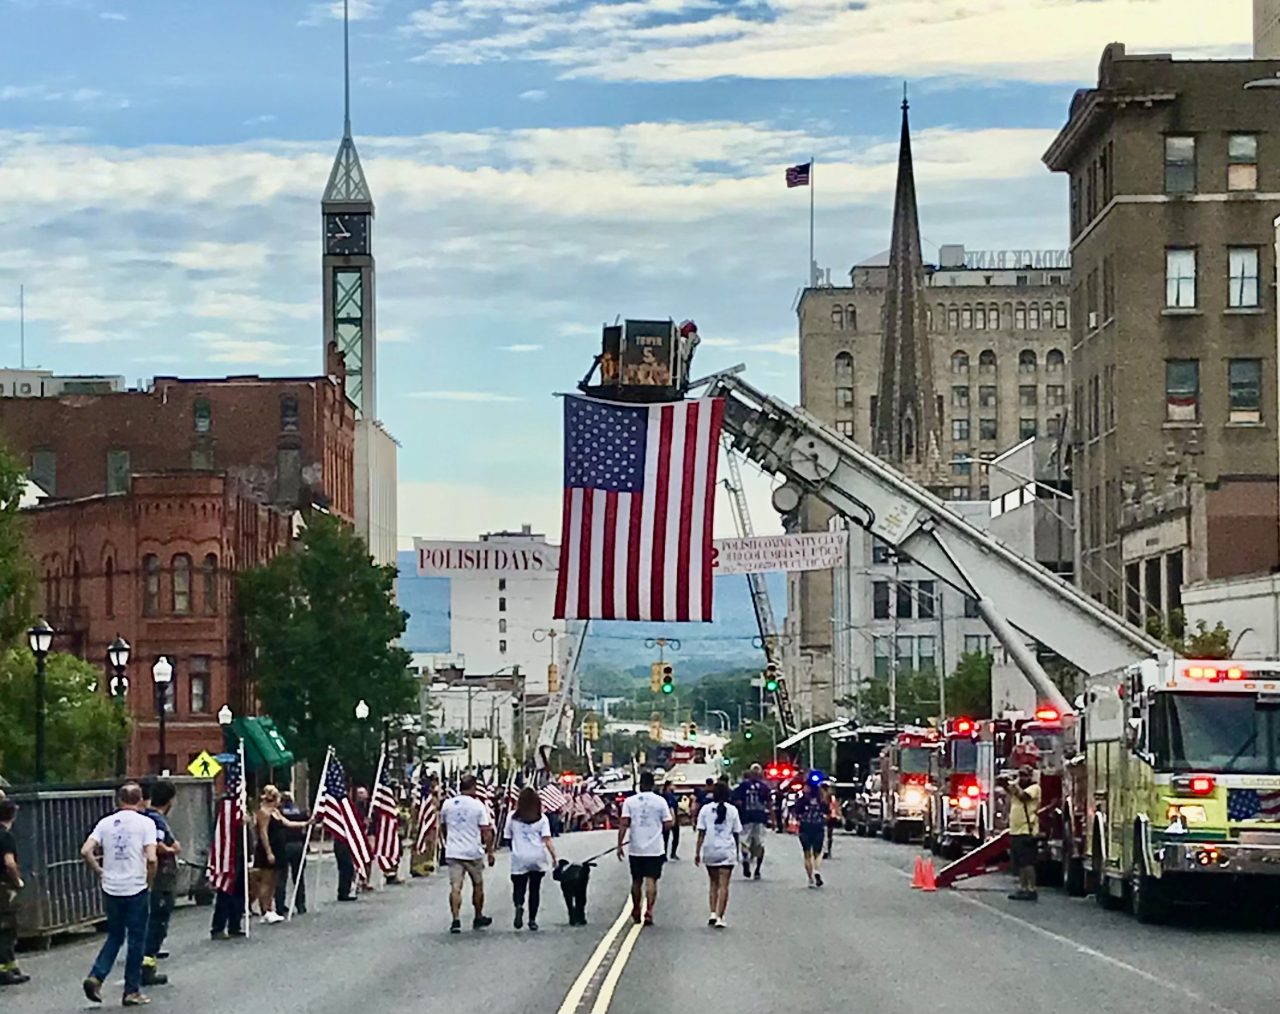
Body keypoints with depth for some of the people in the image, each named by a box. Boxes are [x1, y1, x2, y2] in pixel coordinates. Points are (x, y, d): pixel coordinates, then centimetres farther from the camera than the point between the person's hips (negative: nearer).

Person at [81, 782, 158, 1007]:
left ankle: (96, 977, 1)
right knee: (136, 940, 7)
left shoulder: (106, 823, 5)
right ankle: (132, 992, 10)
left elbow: (86, 851, -5)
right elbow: (151, 858, -15)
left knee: (115, 936, 18)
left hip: (111, 889, 4)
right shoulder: (145, 823, -6)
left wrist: (98, 871, 8)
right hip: (136, 889, -3)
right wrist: (150, 883, -1)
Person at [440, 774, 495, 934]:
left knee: (455, 887, -3)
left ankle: (456, 920, -15)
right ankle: (478, 918, 28)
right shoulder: (478, 806, -7)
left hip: (453, 853, 2)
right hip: (473, 852, -2)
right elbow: (486, 831, -8)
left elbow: (443, 828, 16)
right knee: (478, 885, 16)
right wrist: (490, 851, 0)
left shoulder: (447, 805, 3)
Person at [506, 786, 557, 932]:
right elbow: (547, 840, -9)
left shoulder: (513, 818, 0)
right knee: (534, 889, 13)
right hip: (537, 858, 0)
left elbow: (509, 838, 5)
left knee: (519, 887, 8)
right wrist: (554, 856, -5)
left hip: (519, 859, 0)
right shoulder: (542, 819, -2)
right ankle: (532, 920, 13)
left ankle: (519, 906, -24)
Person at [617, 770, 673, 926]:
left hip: (635, 848, 1)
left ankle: (636, 912, 25)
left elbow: (624, 824, -8)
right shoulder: (660, 801, -3)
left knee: (637, 881, 14)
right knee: (651, 880, -1)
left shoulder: (630, 801, -2)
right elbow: (668, 825, -4)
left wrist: (620, 845, -6)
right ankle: (649, 911, -13)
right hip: (655, 848, -1)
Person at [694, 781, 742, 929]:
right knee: (723, 885, 0)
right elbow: (737, 833, 3)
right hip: (727, 852, -1)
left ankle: (713, 913, 8)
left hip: (710, 851, 1)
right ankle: (719, 917, -6)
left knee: (713, 883, 17)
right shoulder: (732, 810, -1)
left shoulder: (705, 809, -2)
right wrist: (737, 851, 15)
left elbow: (701, 833, -3)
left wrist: (697, 852, 2)